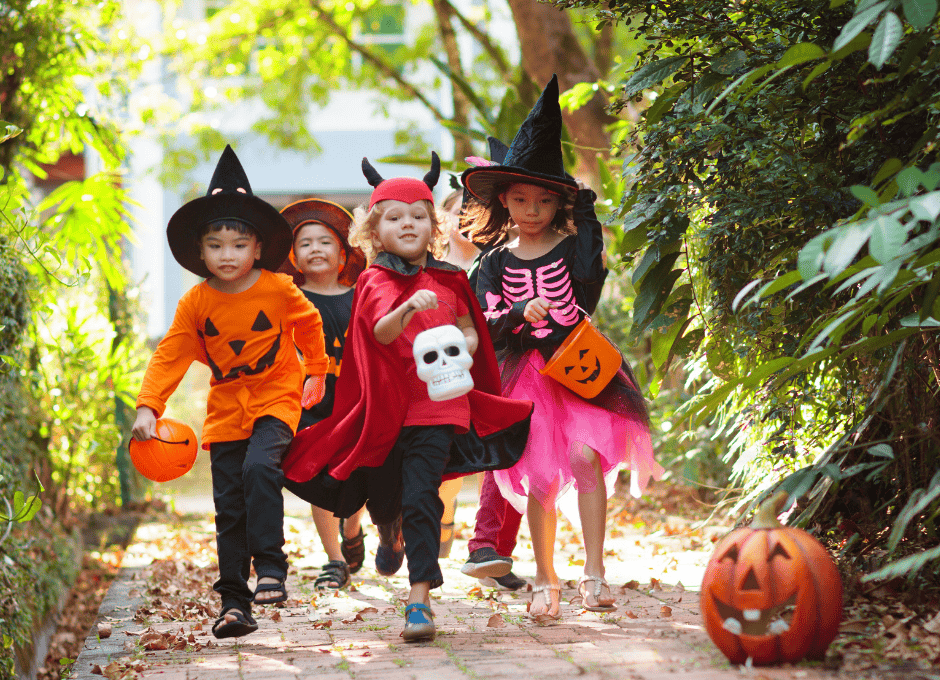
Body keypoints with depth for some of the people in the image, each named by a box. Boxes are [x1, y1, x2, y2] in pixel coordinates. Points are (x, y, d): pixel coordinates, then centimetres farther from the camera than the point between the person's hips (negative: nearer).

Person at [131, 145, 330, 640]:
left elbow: (309, 324, 9)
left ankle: (270, 566, -22)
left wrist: (316, 373, 20)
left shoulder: (279, 289, -10)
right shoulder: (196, 302, -6)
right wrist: (148, 407, -16)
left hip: (275, 399, -3)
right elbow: (170, 356, -4)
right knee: (228, 506, 2)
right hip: (225, 408, 3)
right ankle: (234, 602, 8)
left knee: (259, 468, -30)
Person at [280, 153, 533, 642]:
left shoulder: (447, 280, 7)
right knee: (382, 497, 14)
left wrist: (462, 347, -6)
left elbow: (470, 331, 17)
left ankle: (420, 599, -9)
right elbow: (381, 330, -21)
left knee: (420, 498, -12)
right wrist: (408, 310, -42)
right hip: (385, 408, 0)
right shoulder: (376, 281, -3)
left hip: (438, 405, 0)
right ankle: (389, 536, 51)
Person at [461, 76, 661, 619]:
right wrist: (521, 316, -21)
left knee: (585, 456, -17)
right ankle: (546, 580, 14)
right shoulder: (498, 263, 6)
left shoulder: (573, 247, 1)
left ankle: (594, 572, -11)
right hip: (525, 372, 1)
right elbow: (488, 324, -1)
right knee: (540, 478, -1)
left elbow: (587, 298, -16)